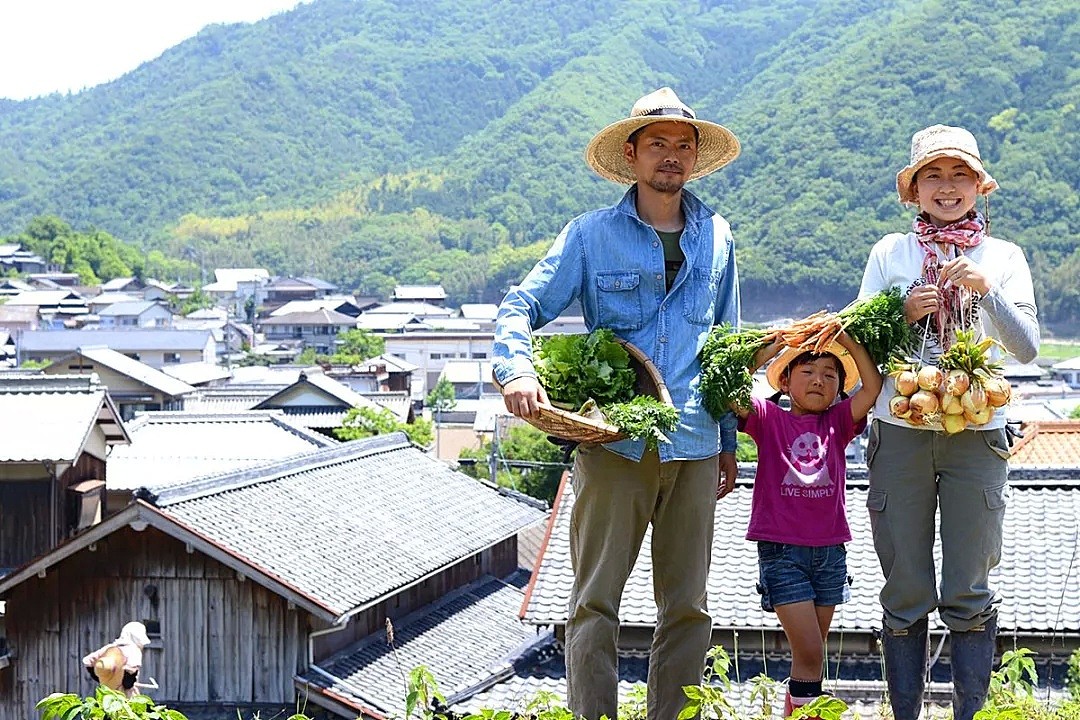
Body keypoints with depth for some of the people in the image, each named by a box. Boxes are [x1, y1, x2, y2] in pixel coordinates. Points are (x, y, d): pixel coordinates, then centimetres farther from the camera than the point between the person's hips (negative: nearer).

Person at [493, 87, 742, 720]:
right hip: (613, 444, -3)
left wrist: (729, 439, 19)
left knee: (687, 604, 7)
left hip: (694, 447, 3)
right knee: (596, 599, -5)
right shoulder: (591, 235, 3)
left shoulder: (716, 237, 13)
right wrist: (518, 370, -23)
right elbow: (521, 308, -2)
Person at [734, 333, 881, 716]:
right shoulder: (769, 418, 1)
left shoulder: (838, 422, 9)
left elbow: (873, 387, -5)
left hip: (830, 552, 4)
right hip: (781, 551, -4)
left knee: (812, 653, 10)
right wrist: (768, 350, -14)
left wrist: (848, 341, -9)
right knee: (809, 651, -10)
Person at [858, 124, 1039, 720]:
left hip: (976, 436, 0)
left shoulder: (1004, 257, 7)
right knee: (906, 592, 3)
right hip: (900, 432, 0)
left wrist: (987, 290, -16)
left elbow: (1027, 348, -2)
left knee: (969, 594, 1)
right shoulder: (890, 253, 7)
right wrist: (904, 313, -12)